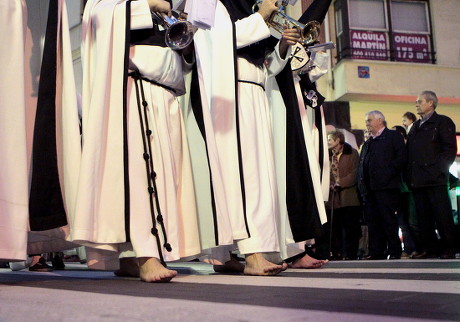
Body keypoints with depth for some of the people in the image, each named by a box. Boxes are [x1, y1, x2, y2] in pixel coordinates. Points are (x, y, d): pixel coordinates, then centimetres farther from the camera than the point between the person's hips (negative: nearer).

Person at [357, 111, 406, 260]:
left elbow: (401, 158, -7)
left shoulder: (393, 136, 5)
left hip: (387, 186, -7)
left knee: (389, 221, -6)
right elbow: (361, 166, 21)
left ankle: (394, 252, 0)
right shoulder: (367, 143, 25)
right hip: (370, 189, 7)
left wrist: (387, 174, -14)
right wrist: (362, 185, 7)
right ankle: (376, 252, 9)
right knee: (373, 221, 5)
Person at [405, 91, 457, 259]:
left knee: (442, 215, -5)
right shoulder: (415, 127, 22)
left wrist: (439, 169, -15)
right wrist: (409, 175, 9)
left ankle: (448, 249, 2)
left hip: (435, 179, -7)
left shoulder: (443, 122, 2)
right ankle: (428, 247, 12)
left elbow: (450, 149, -6)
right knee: (423, 217, 6)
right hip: (417, 180, 7)